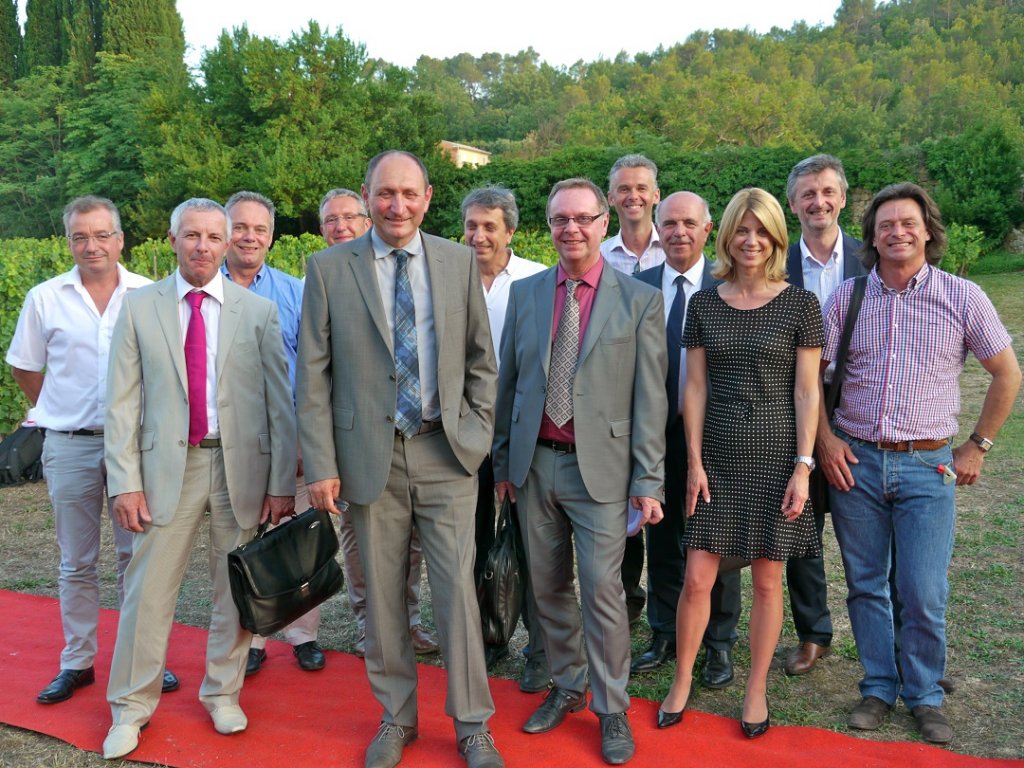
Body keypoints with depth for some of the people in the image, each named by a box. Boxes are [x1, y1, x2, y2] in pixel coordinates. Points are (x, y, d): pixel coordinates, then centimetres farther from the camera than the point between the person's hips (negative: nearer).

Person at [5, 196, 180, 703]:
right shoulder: (44, 299, 1)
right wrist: (57, 413, 13)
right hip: (70, 447, 1)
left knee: (137, 555, 7)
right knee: (76, 563, 11)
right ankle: (76, 662, 24)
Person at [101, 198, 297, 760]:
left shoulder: (259, 312, 3)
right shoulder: (139, 308, 4)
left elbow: (280, 403, 1)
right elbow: (122, 403, 2)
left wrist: (281, 483, -3)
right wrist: (125, 482, -5)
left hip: (242, 467, 1)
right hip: (168, 466, 0)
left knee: (236, 589, 11)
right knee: (148, 590, 4)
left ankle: (222, 693, 31)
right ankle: (131, 707, 23)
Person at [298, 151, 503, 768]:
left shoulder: (460, 262, 4)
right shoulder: (329, 269, 0)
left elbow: (482, 361, 9)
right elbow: (313, 375, -1)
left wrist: (479, 435, 3)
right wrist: (321, 464, -5)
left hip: (446, 451, 0)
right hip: (370, 455, 0)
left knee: (457, 589, 1)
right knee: (383, 594, 10)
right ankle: (397, 718, 30)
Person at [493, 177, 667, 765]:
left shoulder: (641, 301, -3)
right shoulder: (524, 293, 7)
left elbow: (650, 400, -5)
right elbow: (508, 381, 11)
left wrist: (648, 481, -8)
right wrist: (503, 460, 11)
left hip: (600, 464, -3)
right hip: (534, 462, 4)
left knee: (602, 591, -2)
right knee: (548, 587, 13)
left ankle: (612, 708, 18)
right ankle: (568, 687, 33)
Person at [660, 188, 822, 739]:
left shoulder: (800, 305, -2)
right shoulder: (703, 305, 5)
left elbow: (807, 392, -3)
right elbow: (695, 387, 4)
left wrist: (803, 466, -8)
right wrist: (694, 460, -2)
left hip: (776, 459, -1)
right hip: (717, 457, 2)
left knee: (767, 580, 8)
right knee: (696, 580, 2)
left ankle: (756, 690, 26)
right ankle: (682, 680, 24)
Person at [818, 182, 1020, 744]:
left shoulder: (963, 297, -1)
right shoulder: (847, 298, 2)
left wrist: (978, 446, 5)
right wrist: (825, 438, -3)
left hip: (927, 466, -1)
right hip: (854, 461, 2)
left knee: (924, 595, -1)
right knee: (865, 586, 10)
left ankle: (924, 696, 21)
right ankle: (878, 687, 27)